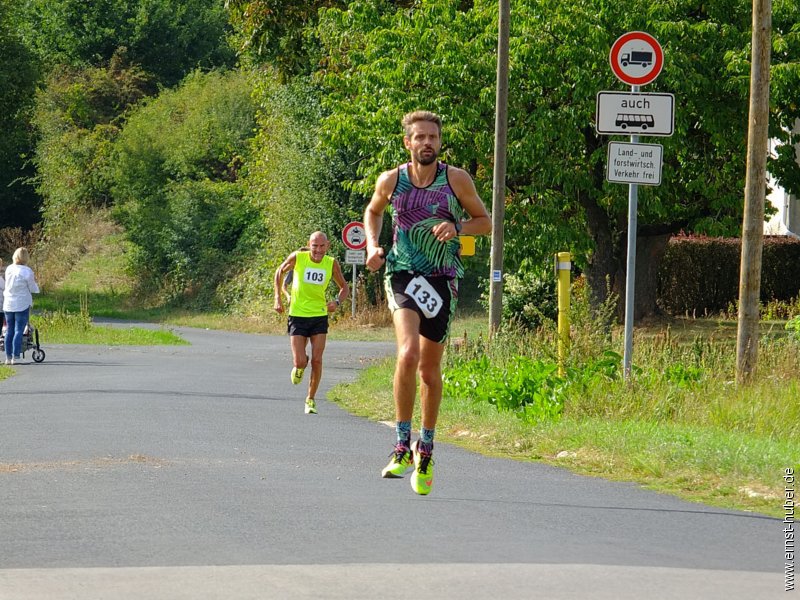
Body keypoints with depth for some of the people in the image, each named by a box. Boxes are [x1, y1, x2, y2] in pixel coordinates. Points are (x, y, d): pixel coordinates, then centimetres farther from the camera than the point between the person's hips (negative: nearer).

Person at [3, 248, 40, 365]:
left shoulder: (9, 269, 2)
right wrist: (33, 282, 16)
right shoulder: (27, 271, -13)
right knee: (19, 331, -3)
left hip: (8, 304, 5)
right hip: (22, 305, -5)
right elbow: (33, 289, -6)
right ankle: (16, 357, -7)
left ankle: (8, 357, 11)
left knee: (9, 331, 11)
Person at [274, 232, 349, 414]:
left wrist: (337, 302, -14)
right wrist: (278, 298, 2)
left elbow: (344, 288, 7)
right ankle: (299, 366, 31)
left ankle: (311, 399, 13)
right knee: (300, 362, -8)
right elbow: (280, 271, 9)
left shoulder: (332, 263, -6)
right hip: (297, 315, -1)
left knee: (317, 360, -5)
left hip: (320, 317, 1)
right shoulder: (297, 257, -11)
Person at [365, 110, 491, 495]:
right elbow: (373, 211, 21)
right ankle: (402, 446, -18)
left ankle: (426, 448, 29)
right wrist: (373, 245, 3)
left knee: (430, 368, 9)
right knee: (408, 354, -25)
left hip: (442, 280, 1)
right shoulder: (390, 181, -1)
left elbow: (485, 222, 7)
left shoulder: (456, 180, -3)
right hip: (402, 275, -1)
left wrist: (457, 227, -13)